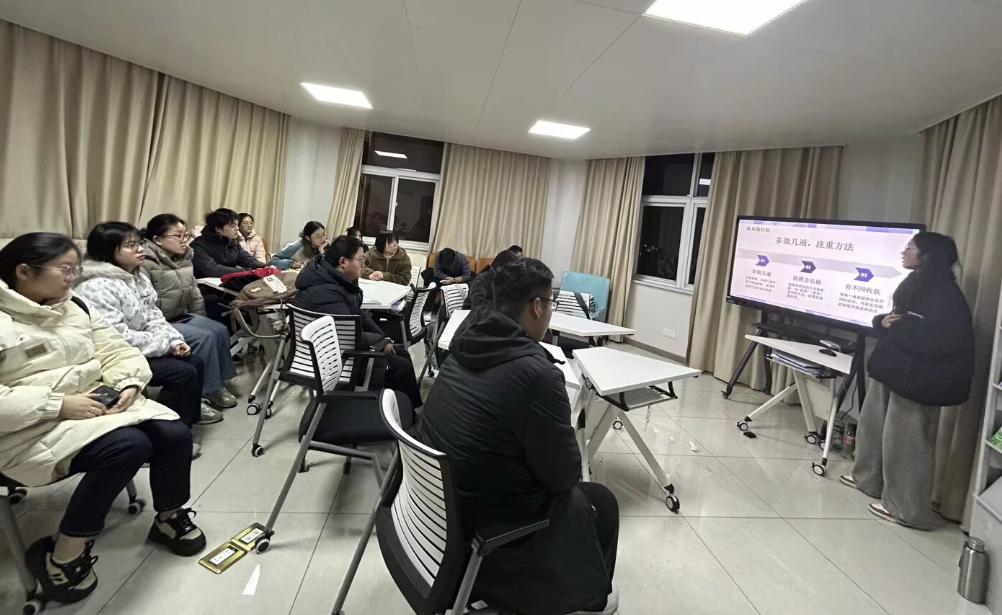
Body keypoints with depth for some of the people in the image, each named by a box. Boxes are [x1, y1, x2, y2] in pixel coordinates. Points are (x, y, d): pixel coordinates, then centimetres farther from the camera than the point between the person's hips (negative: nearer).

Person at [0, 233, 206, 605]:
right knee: (128, 446, -31)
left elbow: (118, 352, 12)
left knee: (174, 434, -14)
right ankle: (62, 555, -12)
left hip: (98, 403, 7)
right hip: (33, 426, -6)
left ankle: (169, 518, 12)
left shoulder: (75, 307, 11)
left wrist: (128, 385, -8)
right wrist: (59, 404, -23)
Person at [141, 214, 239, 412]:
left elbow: (194, 293, 15)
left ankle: (215, 384, 3)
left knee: (219, 330, -9)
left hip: (181, 316, 8)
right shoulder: (145, 263, -19)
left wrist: (201, 321, 11)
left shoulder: (183, 258, 7)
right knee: (203, 337, -23)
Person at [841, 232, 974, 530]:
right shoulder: (914, 285, 15)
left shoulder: (946, 295, -15)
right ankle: (868, 478, 35)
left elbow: (936, 340, -27)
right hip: (892, 370, 10)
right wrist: (884, 322, -3)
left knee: (906, 442, -2)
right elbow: (893, 320, 20)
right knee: (872, 425, 18)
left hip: (916, 379, -10)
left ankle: (908, 509, 10)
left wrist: (897, 326, -16)